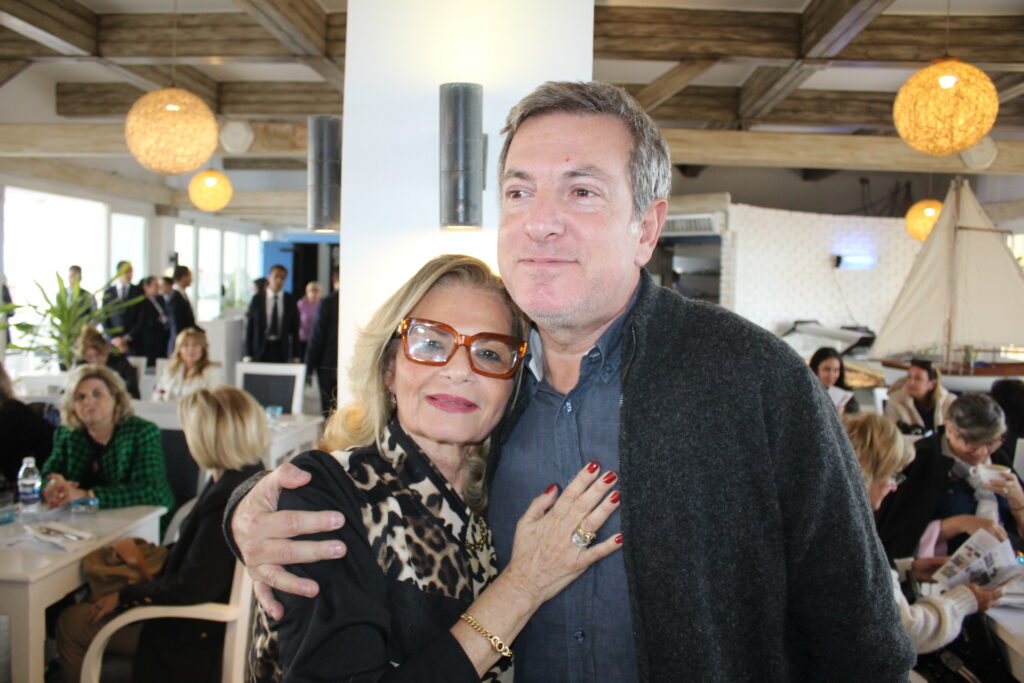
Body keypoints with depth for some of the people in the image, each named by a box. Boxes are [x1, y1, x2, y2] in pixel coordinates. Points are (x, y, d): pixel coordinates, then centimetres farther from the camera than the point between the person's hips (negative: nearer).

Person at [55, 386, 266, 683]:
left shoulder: (226, 499, -31)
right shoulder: (251, 477, -1)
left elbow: (190, 589, -26)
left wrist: (124, 596, -13)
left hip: (198, 635, -10)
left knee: (71, 624, 4)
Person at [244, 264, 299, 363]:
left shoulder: (290, 299, 4)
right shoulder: (257, 298, 3)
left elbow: (295, 329, 6)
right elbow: (249, 328, 3)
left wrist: (295, 356, 1)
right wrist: (248, 355, -2)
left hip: (282, 349, 0)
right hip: (261, 348, 0)